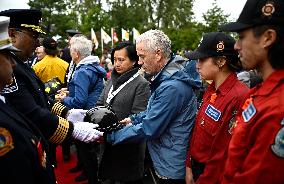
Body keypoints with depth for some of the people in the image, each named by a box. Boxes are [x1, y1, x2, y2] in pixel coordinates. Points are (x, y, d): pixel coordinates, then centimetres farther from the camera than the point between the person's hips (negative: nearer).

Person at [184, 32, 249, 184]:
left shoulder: (238, 97, -25)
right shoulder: (211, 90, 1)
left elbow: (224, 154, -22)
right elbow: (197, 131, 6)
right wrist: (189, 167, 4)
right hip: (196, 168, 7)